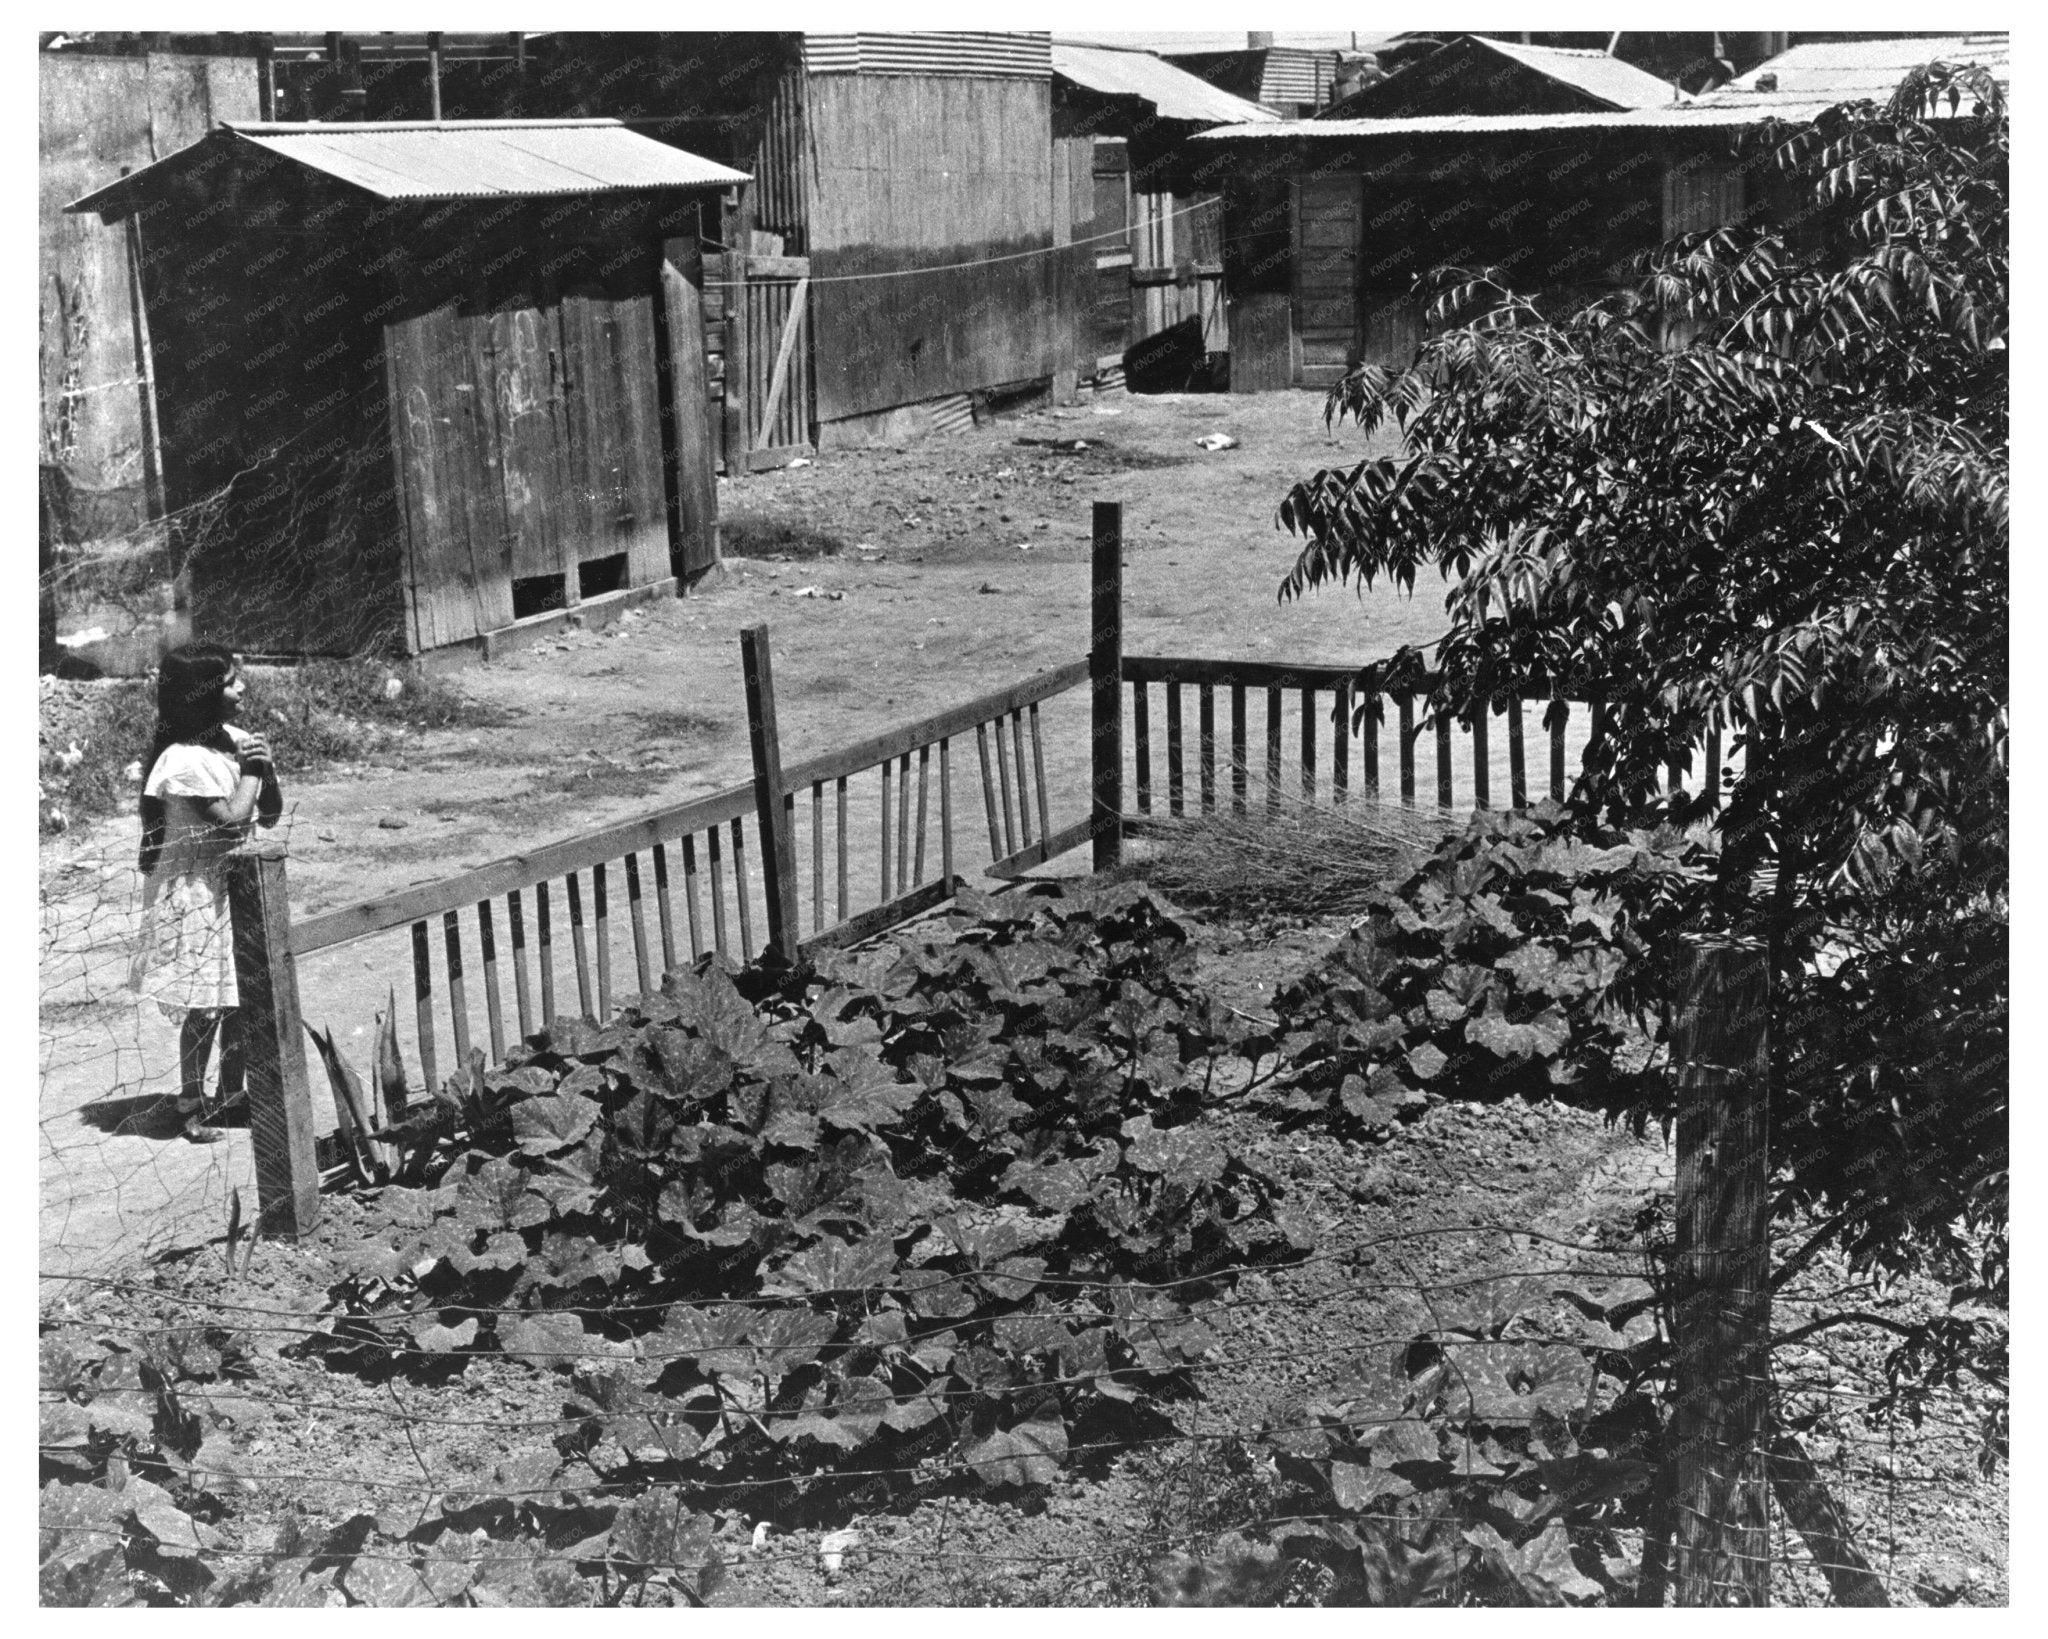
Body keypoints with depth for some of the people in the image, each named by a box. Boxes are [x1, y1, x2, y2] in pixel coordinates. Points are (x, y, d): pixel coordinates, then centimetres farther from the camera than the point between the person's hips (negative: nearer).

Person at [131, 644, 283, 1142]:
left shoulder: (233, 739, 4)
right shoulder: (186, 760, -20)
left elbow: (269, 815, 9)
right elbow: (231, 822, -24)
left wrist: (264, 770, -9)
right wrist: (251, 768, -15)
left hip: (235, 885, 8)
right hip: (198, 893, -8)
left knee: (242, 997, 12)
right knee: (206, 1005, -3)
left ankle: (230, 1092, 25)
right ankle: (193, 1105, 8)